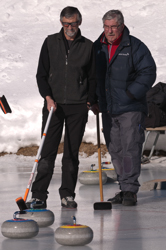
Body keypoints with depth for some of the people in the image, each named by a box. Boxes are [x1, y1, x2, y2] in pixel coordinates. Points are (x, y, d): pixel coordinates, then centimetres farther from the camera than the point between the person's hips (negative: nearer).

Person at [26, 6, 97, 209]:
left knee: (72, 153, 4)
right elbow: (41, 74, 6)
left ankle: (68, 194, 12)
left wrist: (90, 101, 0)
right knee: (47, 151, -5)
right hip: (53, 104, 0)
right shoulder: (51, 42, 6)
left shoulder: (88, 46, 7)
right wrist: (48, 97, -8)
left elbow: (92, 77, 11)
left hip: (78, 107, 1)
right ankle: (38, 196, -4)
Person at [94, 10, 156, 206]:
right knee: (115, 150, 8)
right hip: (108, 109, 5)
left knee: (130, 148, -9)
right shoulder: (97, 47, 9)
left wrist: (130, 94, -15)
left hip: (131, 108, -5)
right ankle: (124, 189, 16)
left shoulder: (135, 46, -6)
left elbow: (148, 72, -8)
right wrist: (95, 98, 7)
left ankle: (130, 190, -6)